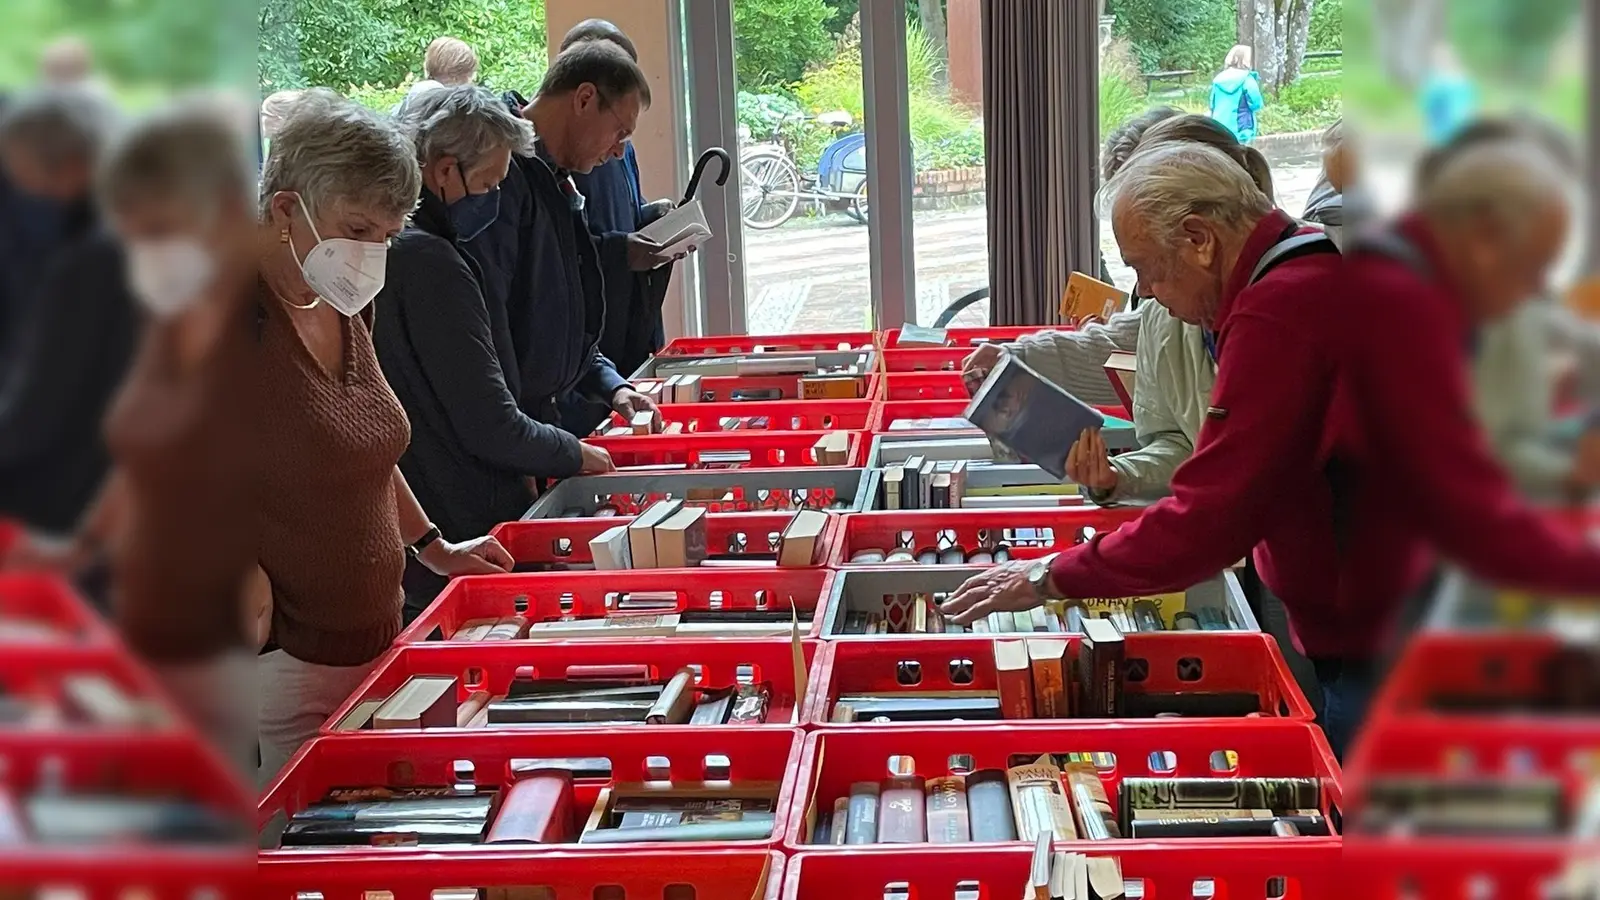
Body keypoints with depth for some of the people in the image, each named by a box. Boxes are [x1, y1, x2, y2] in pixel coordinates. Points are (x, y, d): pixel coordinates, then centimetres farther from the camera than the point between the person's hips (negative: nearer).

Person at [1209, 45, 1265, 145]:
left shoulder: (1219, 79, 8)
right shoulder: (1246, 79, -8)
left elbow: (1212, 105, 13)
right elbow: (1256, 104, -9)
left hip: (1219, 130, 5)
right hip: (1240, 130, -5)